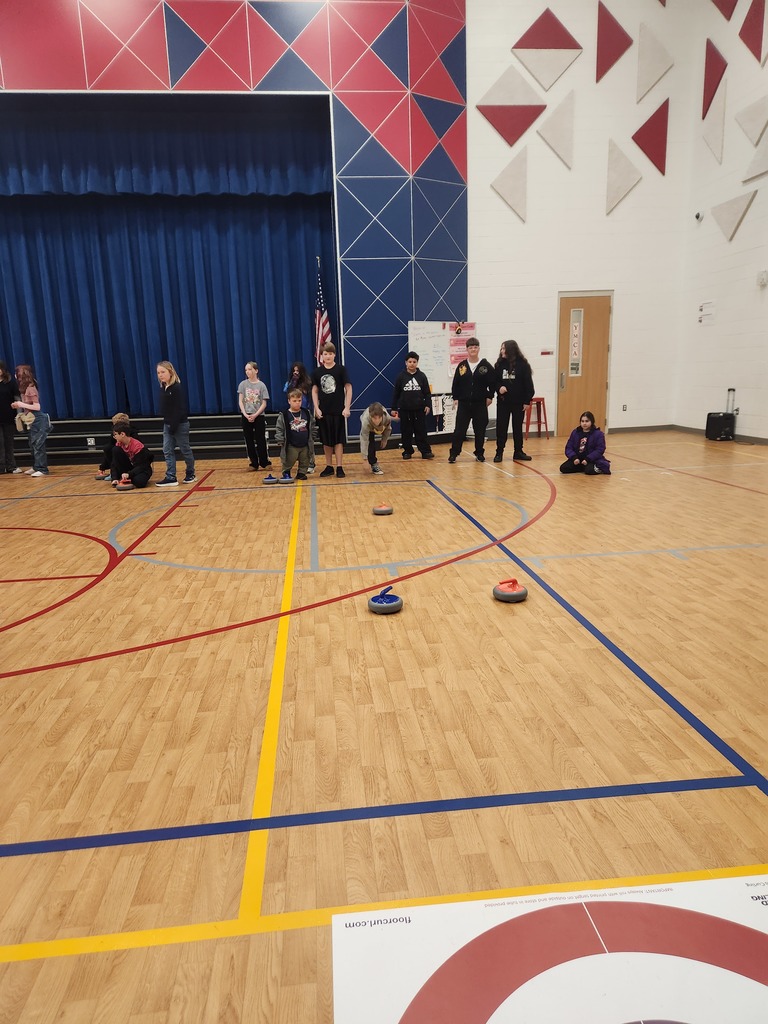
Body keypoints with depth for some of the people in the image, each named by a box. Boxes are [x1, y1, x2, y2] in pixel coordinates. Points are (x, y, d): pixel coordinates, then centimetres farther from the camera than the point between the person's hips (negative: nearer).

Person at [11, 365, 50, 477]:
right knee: (32, 445, 14)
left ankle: (42, 469, -6)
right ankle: (36, 467, 23)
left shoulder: (31, 388, -16)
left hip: (38, 420, -10)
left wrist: (22, 405, -18)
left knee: (38, 445, -9)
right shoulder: (25, 388, 10)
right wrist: (18, 405, 5)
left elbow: (37, 406, -19)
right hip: (32, 421, 10)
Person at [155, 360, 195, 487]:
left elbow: (180, 409, -19)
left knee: (185, 450, 6)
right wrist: (167, 423, 6)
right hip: (167, 424, 8)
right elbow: (164, 408, 13)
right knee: (167, 451, 3)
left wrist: (174, 425, -21)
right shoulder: (163, 388, 8)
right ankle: (171, 478, 4)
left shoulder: (177, 388, -15)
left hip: (180, 424, -8)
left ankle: (190, 474, 22)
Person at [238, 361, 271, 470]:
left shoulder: (261, 385, -2)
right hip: (246, 416, 2)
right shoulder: (243, 384, 3)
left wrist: (255, 415, -13)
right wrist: (245, 414, -12)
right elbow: (240, 401, 1)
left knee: (260, 441, 0)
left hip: (259, 416, -2)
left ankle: (264, 463, 10)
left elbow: (264, 404, -3)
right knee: (249, 441, 5)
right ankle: (254, 463, 13)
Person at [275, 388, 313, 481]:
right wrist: (281, 441, -11)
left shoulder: (307, 413, 4)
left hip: (305, 445, 4)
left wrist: (310, 440, 11)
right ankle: (286, 474, 23)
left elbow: (311, 427, 14)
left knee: (305, 462, 11)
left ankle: (301, 473, 27)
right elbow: (279, 429, -6)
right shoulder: (283, 415, -8)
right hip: (291, 446, -3)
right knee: (289, 462, 3)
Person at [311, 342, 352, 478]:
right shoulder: (317, 372, 4)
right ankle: (329, 467, 17)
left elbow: (348, 388, -4)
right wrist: (316, 408, -2)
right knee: (326, 440, 8)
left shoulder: (341, 369, -4)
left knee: (338, 440, 1)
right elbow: (314, 391, 7)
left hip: (338, 411, -3)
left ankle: (339, 467, 7)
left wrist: (347, 407, -10)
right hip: (323, 412, 3)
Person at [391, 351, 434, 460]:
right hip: (405, 410, 0)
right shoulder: (401, 376, 2)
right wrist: (394, 408, 4)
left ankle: (426, 451, 6)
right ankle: (407, 451, 17)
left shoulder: (422, 376, 3)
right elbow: (396, 393, 5)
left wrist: (428, 405, -6)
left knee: (421, 431, 1)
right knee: (406, 432, 6)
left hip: (419, 409, 0)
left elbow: (427, 393, 5)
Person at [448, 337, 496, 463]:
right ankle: (453, 453, 3)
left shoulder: (486, 365, -1)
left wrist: (490, 397, -2)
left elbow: (493, 383, 3)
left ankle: (479, 453, 19)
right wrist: (455, 398, 2)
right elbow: (456, 383, 7)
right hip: (464, 403, 0)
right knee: (459, 429, -2)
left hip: (480, 403, 0)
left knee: (480, 430, 6)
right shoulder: (462, 366, 3)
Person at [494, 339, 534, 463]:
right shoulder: (499, 364, 3)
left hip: (518, 402, -2)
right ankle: (499, 452, 9)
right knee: (501, 427, 2)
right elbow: (494, 380, 8)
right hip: (503, 401, 2)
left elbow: (528, 384, -5)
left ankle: (518, 452, 18)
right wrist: (499, 388, -14)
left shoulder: (523, 364, -6)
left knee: (518, 427, 8)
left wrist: (527, 401, -8)